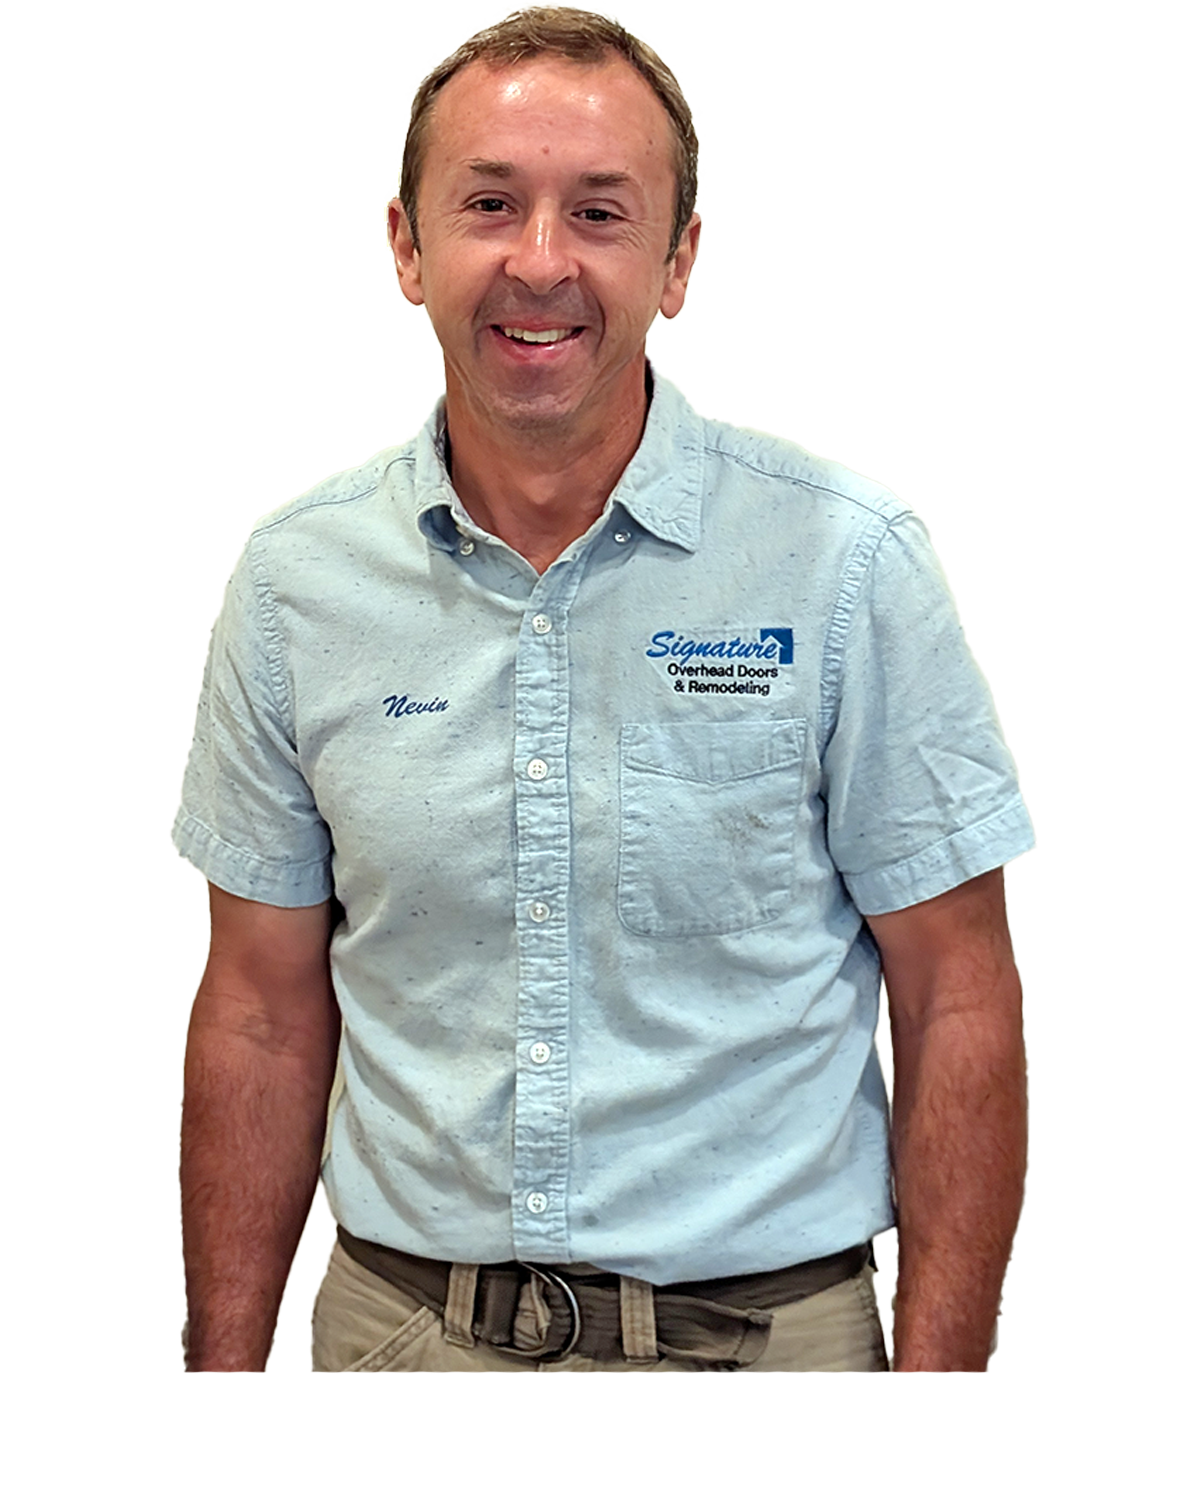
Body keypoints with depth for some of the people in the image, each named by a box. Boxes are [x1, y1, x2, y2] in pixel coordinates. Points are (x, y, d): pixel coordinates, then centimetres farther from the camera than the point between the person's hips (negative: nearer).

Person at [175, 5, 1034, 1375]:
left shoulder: (846, 560, -11)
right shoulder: (293, 581, -3)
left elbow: (957, 1004, -7)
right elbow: (264, 1014, 3)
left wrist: (938, 1376, -11)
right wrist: (223, 1367, 1)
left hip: (758, 1325, -2)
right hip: (397, 1319, 2)